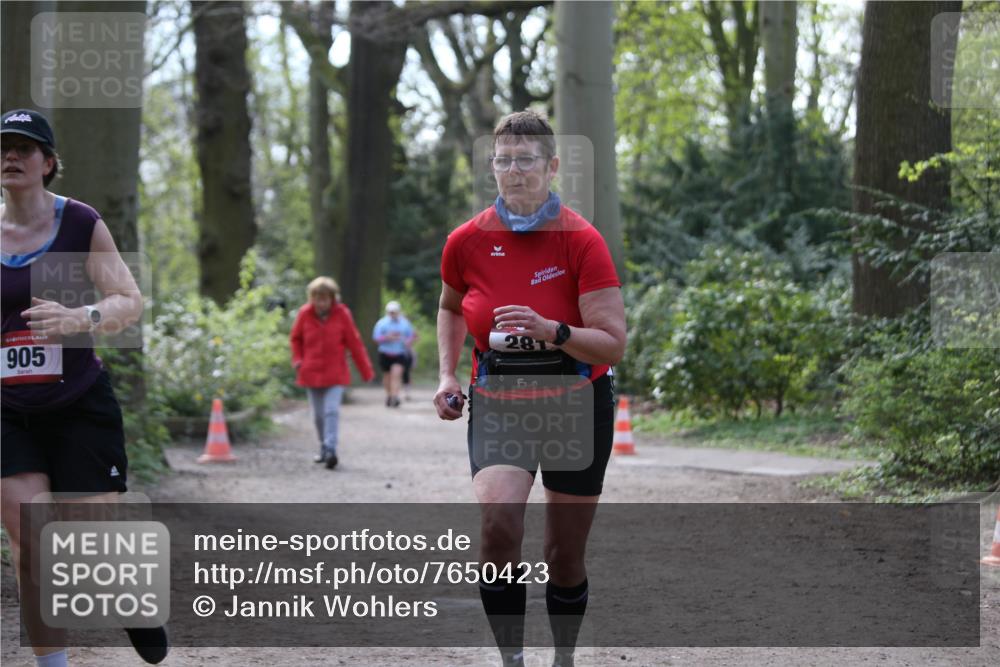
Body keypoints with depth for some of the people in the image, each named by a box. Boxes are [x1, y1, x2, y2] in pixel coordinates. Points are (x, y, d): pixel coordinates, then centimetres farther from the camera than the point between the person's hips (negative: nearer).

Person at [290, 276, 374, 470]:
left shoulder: (342, 314, -7)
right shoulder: (305, 314, -3)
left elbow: (354, 343, -3)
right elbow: (296, 338, 14)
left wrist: (366, 371, -1)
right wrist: (297, 359, -2)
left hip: (335, 373, -3)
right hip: (311, 372, 3)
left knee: (332, 411, -16)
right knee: (318, 415, 9)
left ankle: (330, 450, -21)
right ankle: (324, 448, 25)